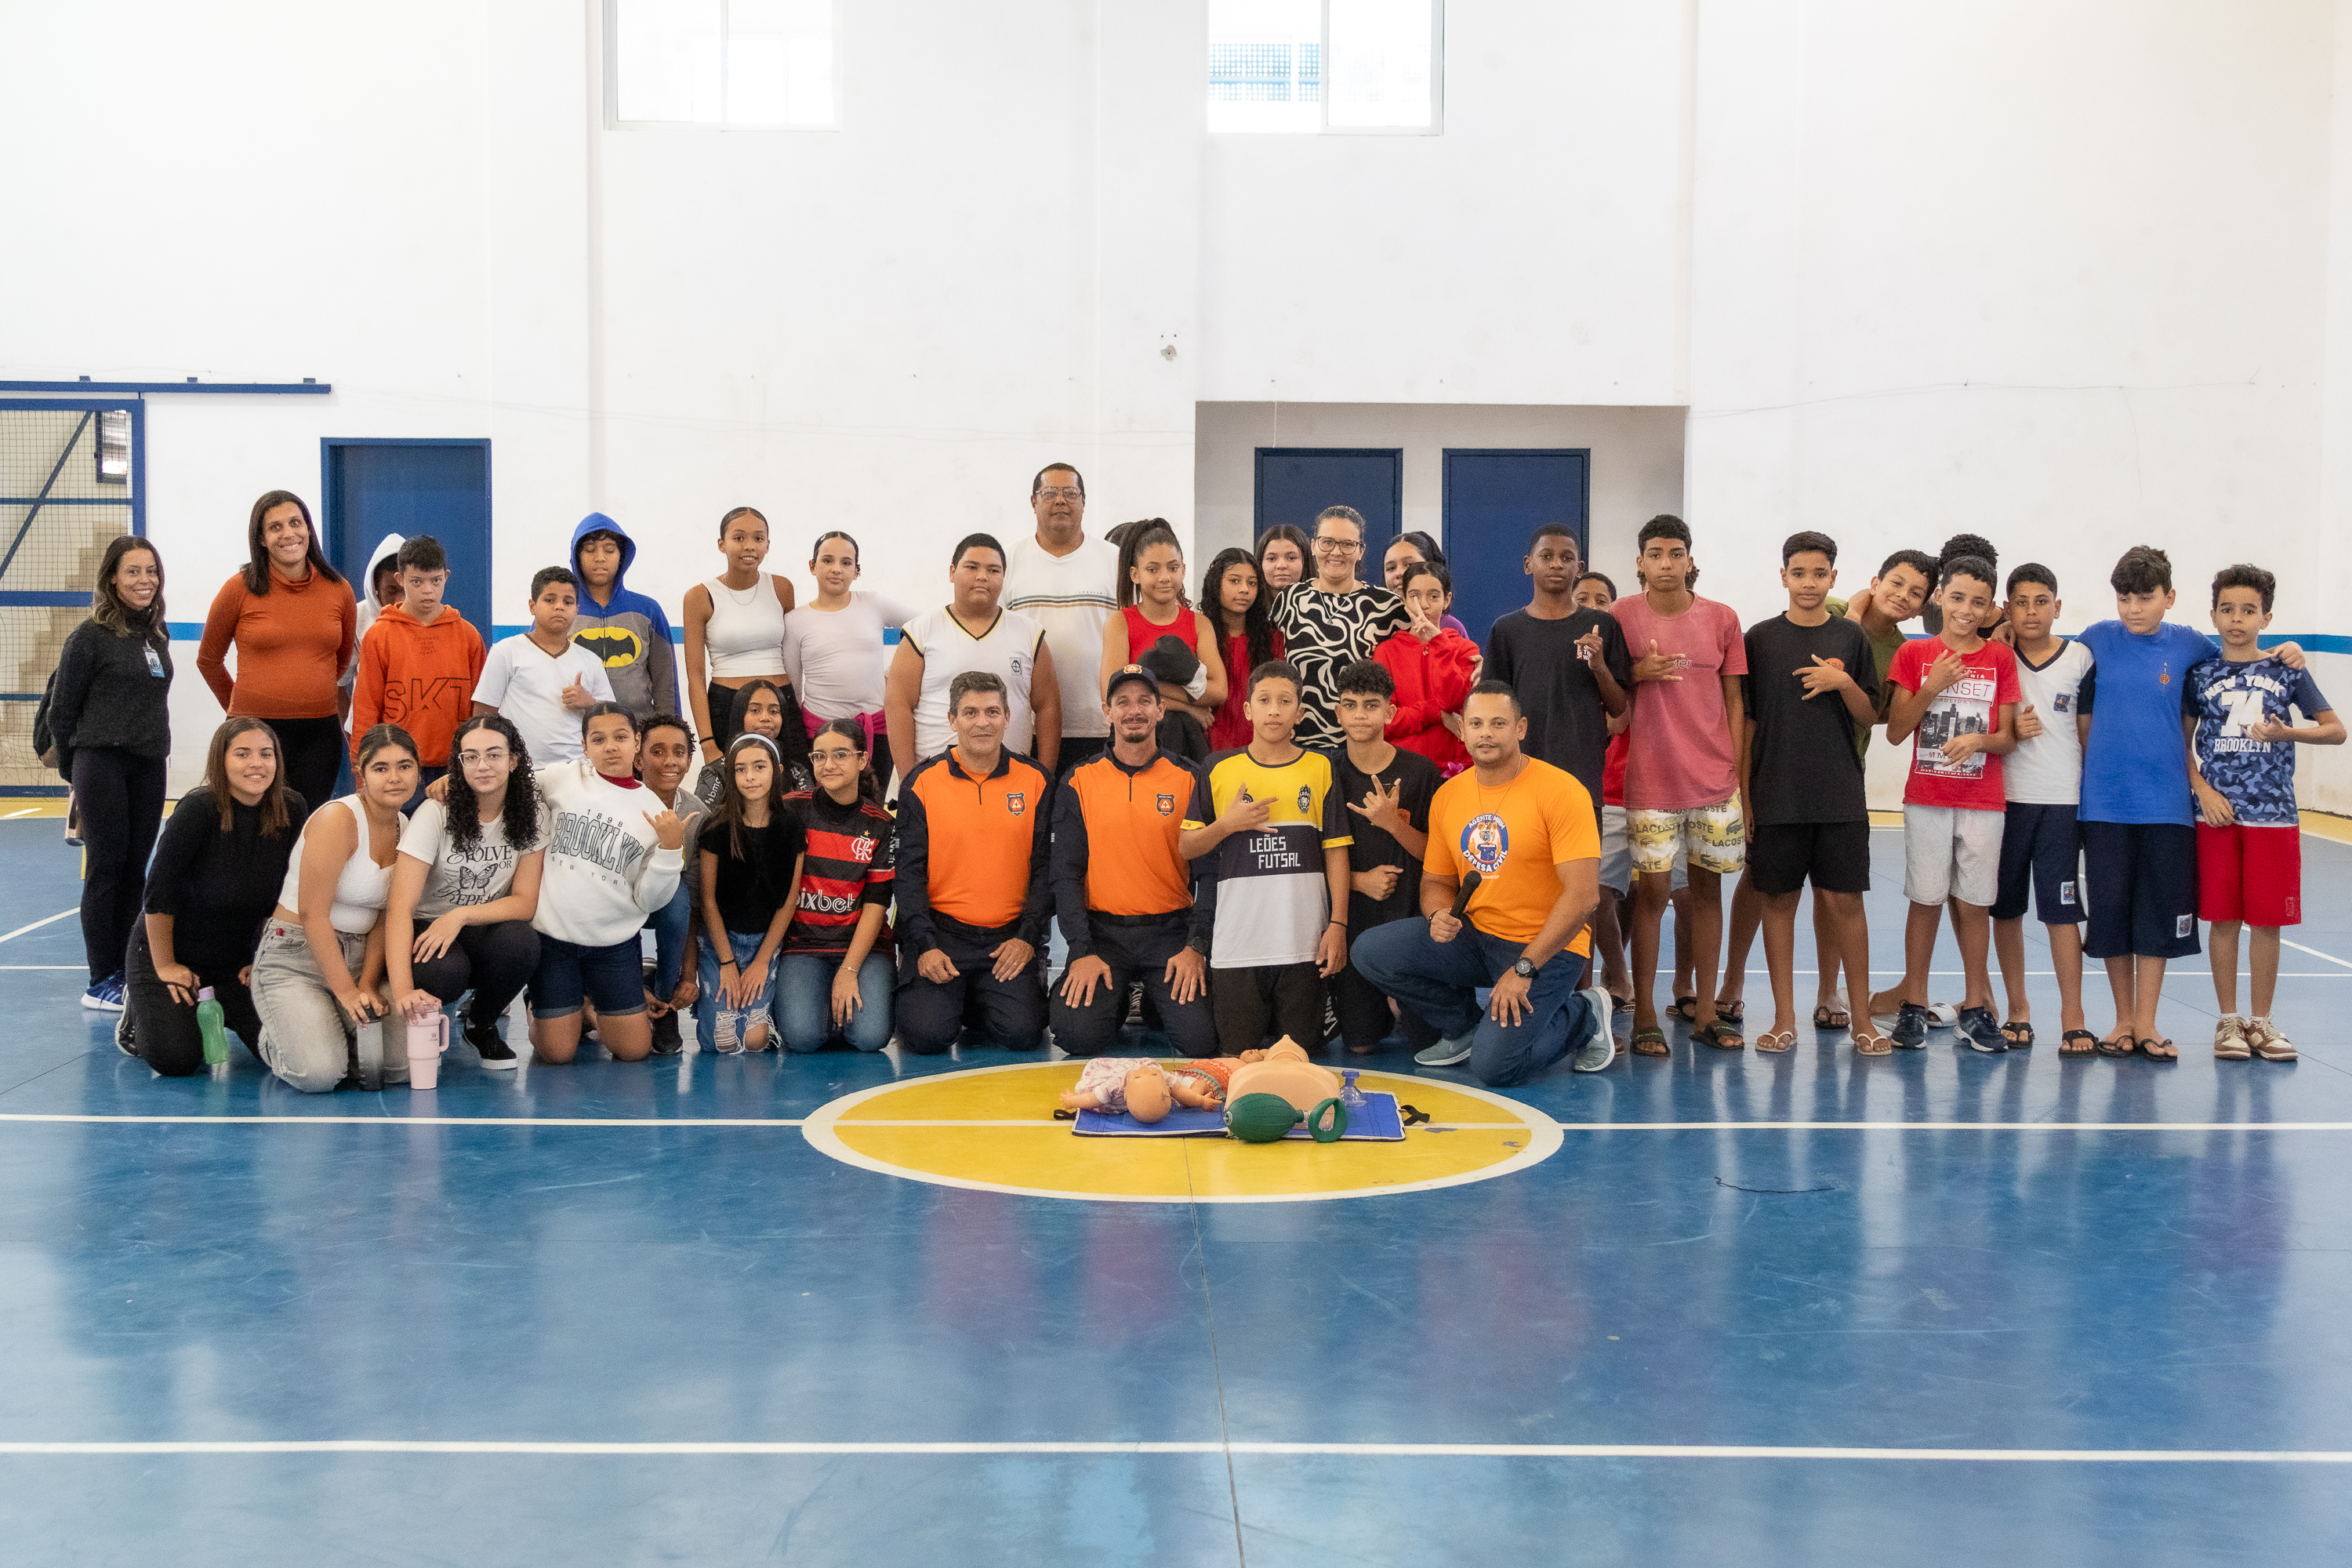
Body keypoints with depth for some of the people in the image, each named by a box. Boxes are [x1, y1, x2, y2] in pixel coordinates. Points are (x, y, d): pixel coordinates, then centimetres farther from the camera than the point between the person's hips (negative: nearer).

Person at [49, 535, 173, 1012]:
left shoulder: (157, 635, 13)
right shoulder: (90, 636, -6)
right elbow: (61, 709, -3)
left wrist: (154, 749, 15)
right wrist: (74, 768, 2)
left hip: (149, 766, 6)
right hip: (102, 763, -6)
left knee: (135, 870, 8)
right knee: (107, 867, -4)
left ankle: (124, 972, 15)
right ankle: (101, 983, 0)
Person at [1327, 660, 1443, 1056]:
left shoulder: (1420, 772, -4)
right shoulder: (1326, 774, 0)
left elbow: (1433, 853, -3)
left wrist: (1393, 822, -20)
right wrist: (1360, 880, -13)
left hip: (1409, 918, -1)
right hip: (1351, 919, 1)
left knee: (1426, 1038, -6)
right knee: (1359, 1044, -1)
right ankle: (1386, 1007, 32)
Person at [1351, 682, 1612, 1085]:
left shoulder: (1561, 791, -14)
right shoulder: (1448, 796, 5)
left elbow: (1583, 895, -19)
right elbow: (1436, 880, 15)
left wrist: (1523, 968, -22)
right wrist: (1439, 914, -11)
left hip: (1546, 947, -6)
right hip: (1473, 936, 6)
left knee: (1493, 1066, -23)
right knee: (1371, 950, -13)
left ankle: (1583, 1016, 8)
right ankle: (1466, 1027, 10)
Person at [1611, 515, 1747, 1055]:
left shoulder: (1722, 620, 5)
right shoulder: (1621, 616, -1)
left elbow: (1734, 703, 8)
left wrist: (1742, 782, 4)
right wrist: (1638, 673, -15)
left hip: (1716, 781, 2)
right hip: (1651, 782, -2)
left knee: (1707, 888, 7)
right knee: (1652, 890, -2)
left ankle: (1704, 1011, 15)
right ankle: (1644, 1016, 5)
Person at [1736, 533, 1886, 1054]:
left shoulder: (1851, 638, 7)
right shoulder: (1761, 638, 4)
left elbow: (1869, 716, 7)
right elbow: (1745, 720, 5)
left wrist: (1843, 682, -12)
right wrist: (1741, 791, 0)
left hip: (1841, 796, 0)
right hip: (1776, 795, 0)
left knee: (1845, 902, -1)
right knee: (1778, 900, 3)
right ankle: (1784, 1019, 11)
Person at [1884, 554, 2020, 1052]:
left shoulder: (2000, 658, 4)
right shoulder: (1914, 654, 2)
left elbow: (2008, 737, 4)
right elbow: (1895, 730, -2)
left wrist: (1979, 740, -17)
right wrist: (1932, 686, -14)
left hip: (1983, 801, 1)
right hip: (1926, 798, -1)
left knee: (1973, 902, 3)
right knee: (1926, 899, 1)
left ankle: (1975, 1008, 12)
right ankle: (1913, 1005, 9)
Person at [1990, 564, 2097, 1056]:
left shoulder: (2081, 659, 4)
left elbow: (2087, 731, 9)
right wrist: (2011, 730, -9)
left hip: (2062, 799, -1)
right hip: (2004, 795, 1)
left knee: (2062, 910, -5)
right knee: (2006, 908, 6)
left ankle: (2072, 1019, 0)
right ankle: (2018, 1009, 18)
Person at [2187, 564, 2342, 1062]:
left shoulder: (2286, 671, 3)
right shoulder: (2201, 674, 4)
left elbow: (2336, 730, 6)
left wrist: (2286, 733, -11)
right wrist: (2202, 788, -5)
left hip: (2274, 814, 0)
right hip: (2218, 813, 0)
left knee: (2268, 920, 3)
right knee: (2223, 918, 3)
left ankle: (2261, 1021, 15)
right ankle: (2228, 1020, 13)